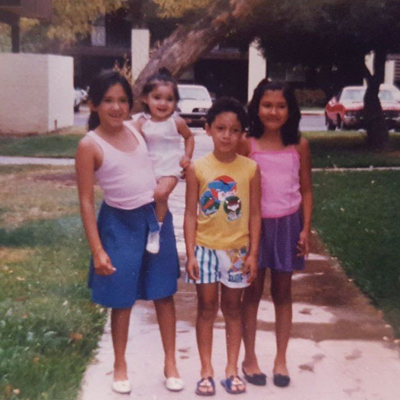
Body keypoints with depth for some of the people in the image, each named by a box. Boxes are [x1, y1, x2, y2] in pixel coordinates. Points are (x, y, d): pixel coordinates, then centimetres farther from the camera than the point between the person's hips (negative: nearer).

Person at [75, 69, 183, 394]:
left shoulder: (137, 129, 0)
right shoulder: (90, 146, -13)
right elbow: (86, 201, -12)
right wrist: (97, 250, -16)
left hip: (157, 216, 4)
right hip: (121, 224, -4)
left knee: (164, 292, 10)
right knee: (122, 299, 8)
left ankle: (170, 362, 25)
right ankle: (120, 366, 28)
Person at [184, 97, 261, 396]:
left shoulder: (250, 168, -4)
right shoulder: (197, 168, -6)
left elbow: (254, 214, -1)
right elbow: (191, 214, -3)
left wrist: (253, 253, -4)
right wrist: (191, 253, -7)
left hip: (237, 250, 1)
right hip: (205, 248, 0)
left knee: (233, 308, 12)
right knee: (207, 307, 7)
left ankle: (232, 369, 23)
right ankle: (206, 370, 19)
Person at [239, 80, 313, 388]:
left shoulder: (299, 146, 0)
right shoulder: (247, 145, -5)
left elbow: (306, 190, 4)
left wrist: (306, 229, -3)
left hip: (288, 224, 2)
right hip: (255, 224, -1)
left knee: (282, 293, 11)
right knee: (253, 292, 8)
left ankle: (281, 360, 22)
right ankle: (249, 359, 21)